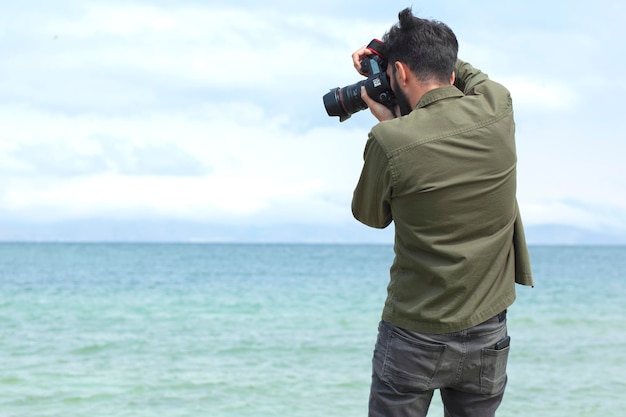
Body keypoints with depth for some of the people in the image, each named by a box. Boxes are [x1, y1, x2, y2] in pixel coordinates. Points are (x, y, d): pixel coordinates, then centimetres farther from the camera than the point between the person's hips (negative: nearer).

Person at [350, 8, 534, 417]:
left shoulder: (390, 141, -16)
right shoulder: (498, 108, -5)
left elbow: (371, 215, 4)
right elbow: (471, 74, 22)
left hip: (413, 337, -4)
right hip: (488, 334, 4)